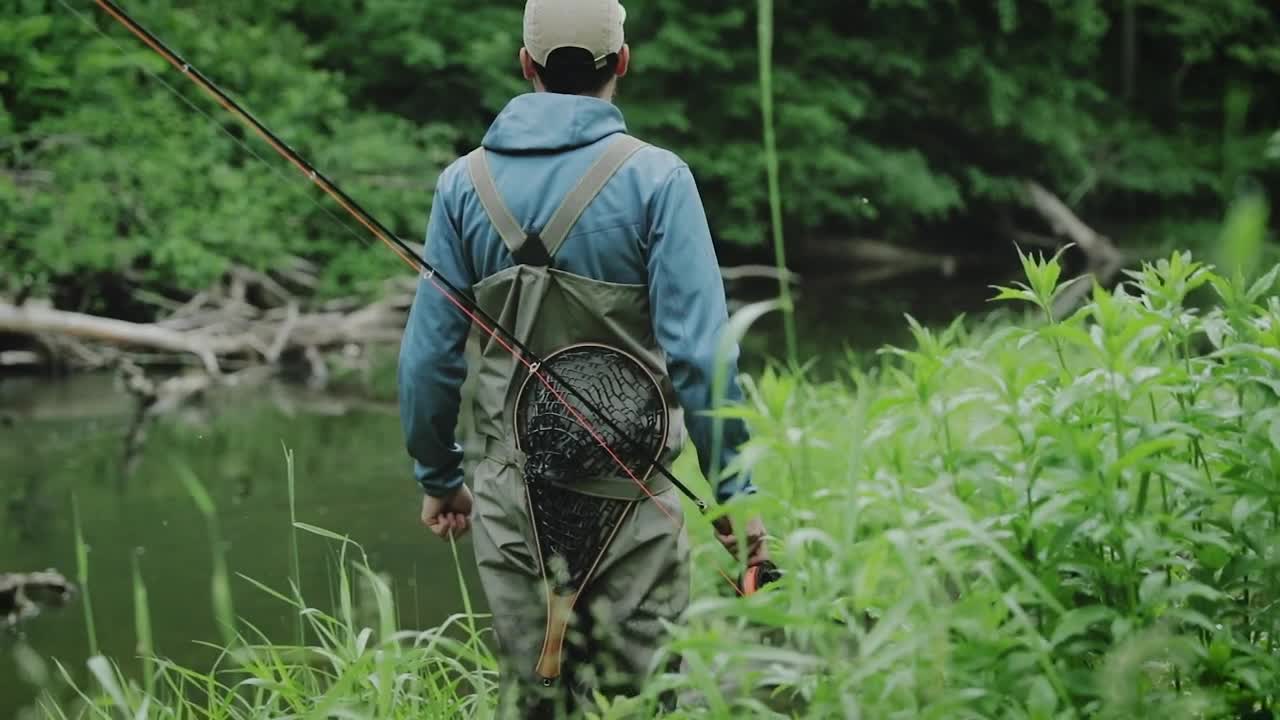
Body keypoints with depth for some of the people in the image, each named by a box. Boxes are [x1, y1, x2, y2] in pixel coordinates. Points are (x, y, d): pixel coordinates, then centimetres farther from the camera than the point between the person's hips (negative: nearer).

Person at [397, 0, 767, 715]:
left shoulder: (465, 183, 3)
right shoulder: (654, 178, -7)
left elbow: (431, 352, 5)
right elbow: (699, 349, -12)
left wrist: (438, 477, 17)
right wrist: (734, 492, -6)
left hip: (512, 492, 3)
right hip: (629, 489, -3)